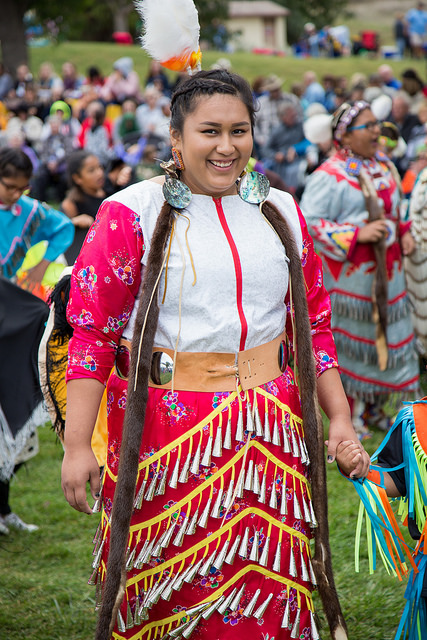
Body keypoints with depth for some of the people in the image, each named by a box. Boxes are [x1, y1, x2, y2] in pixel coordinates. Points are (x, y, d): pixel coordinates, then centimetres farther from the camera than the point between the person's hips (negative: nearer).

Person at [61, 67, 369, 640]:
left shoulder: (280, 211, 11)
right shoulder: (133, 213, -3)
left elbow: (314, 322, 17)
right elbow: (90, 331, -6)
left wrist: (340, 418, 11)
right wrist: (77, 445, -11)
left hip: (269, 435, 4)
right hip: (165, 432, -3)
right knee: (170, 593, 1)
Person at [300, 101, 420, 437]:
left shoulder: (384, 166, 10)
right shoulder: (330, 175, -14)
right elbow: (310, 221, -19)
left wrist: (404, 233, 6)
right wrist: (357, 235, -24)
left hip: (387, 270, 7)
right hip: (351, 274, -7)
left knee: (387, 336, 12)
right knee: (351, 343, 0)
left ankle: (375, 407, 27)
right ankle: (349, 413, 14)